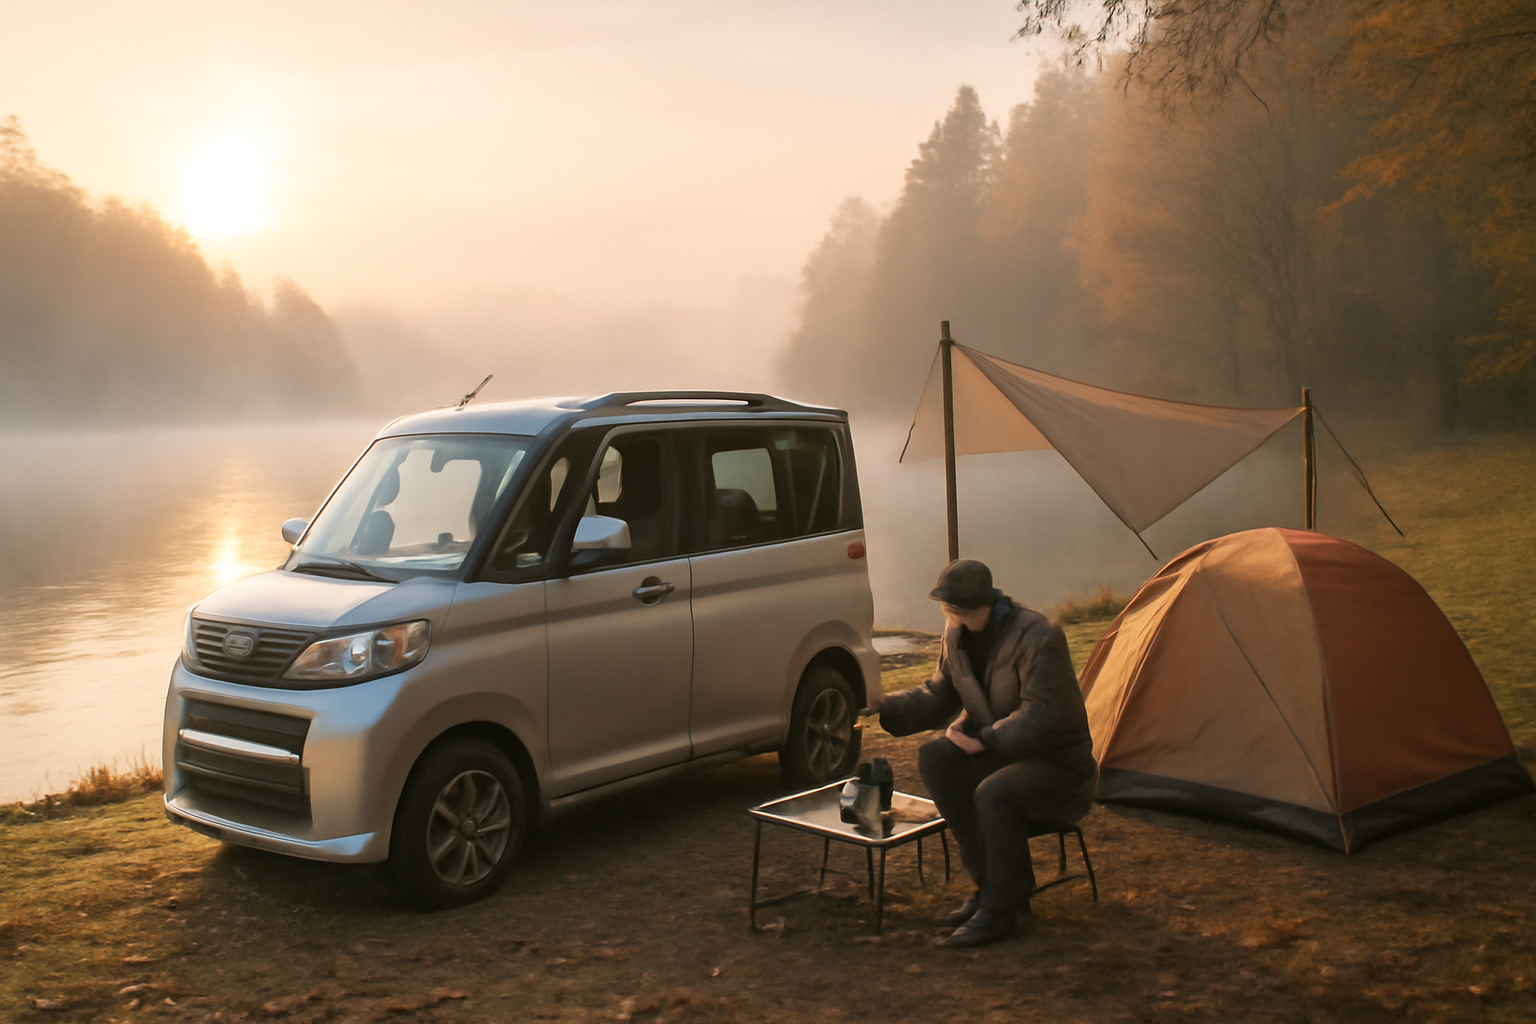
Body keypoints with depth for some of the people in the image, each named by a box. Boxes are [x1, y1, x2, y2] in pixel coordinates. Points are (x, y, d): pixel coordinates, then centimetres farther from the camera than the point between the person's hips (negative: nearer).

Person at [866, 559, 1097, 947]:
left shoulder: (1037, 637, -23)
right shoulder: (958, 634, 1)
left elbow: (1042, 715, -26)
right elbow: (938, 696, 10)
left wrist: (983, 741, -25)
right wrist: (890, 706, -7)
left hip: (1059, 766, -8)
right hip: (1000, 753, 8)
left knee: (993, 793, -35)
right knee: (934, 757, -17)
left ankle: (999, 908, -13)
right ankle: (995, 884, -7)